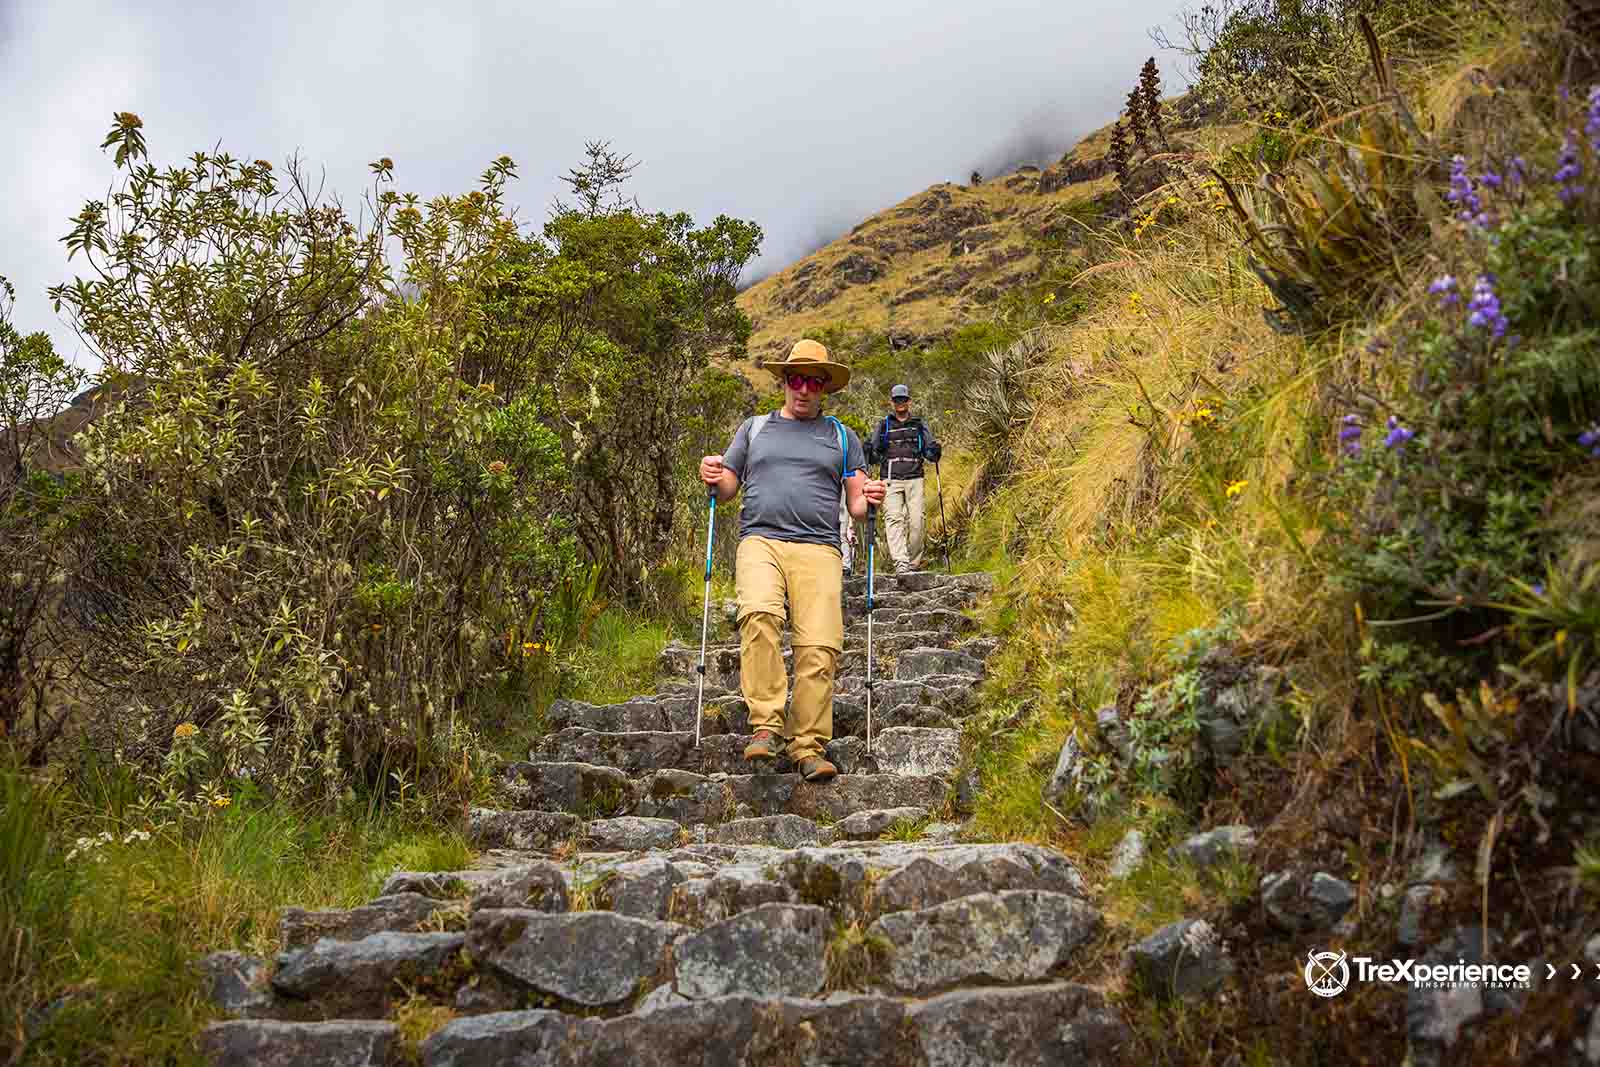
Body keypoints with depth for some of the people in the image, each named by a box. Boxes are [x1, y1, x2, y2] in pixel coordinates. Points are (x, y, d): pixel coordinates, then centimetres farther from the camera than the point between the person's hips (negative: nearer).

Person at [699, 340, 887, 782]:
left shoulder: (841, 437, 22)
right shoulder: (754, 428, 24)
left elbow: (856, 504, 17)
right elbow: (726, 489, 22)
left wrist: (869, 500, -6)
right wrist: (712, 477, -1)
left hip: (818, 549, 0)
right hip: (760, 541, 0)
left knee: (820, 646, -16)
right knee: (759, 615, -30)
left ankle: (809, 748, -9)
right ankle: (766, 725, -27)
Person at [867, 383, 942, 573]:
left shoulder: (919, 425, 17)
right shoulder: (884, 425, 16)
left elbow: (929, 452, 15)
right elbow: (875, 455, 17)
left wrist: (935, 452, -7)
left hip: (914, 479, 1)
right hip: (891, 480, 0)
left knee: (916, 520, -9)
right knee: (893, 518, -18)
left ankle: (914, 563, 4)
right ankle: (900, 562, -27)